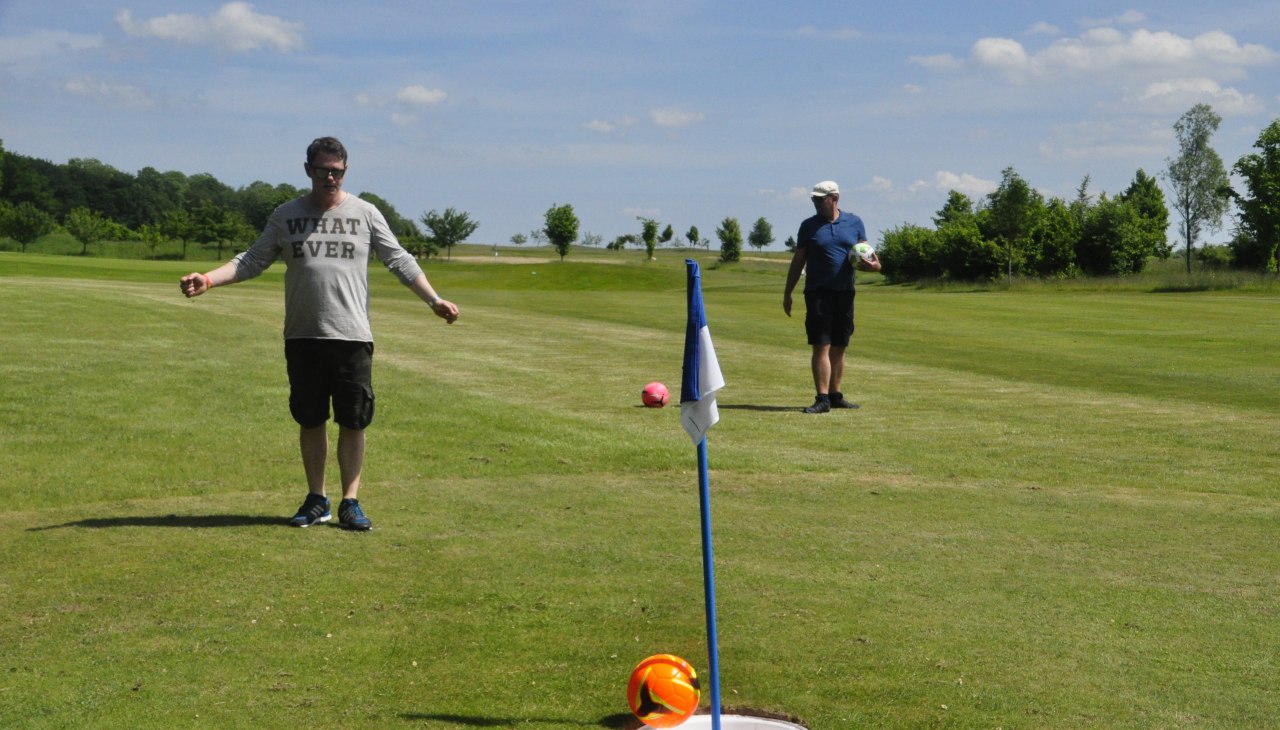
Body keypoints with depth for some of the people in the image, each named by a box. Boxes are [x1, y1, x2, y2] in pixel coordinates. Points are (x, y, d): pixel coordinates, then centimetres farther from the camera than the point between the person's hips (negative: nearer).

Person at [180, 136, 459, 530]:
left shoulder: (365, 214, 5)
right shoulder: (286, 216, 8)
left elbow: (400, 261, 7)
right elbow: (252, 261, 10)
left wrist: (434, 299, -3)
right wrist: (207, 279, -4)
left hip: (352, 335, -1)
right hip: (302, 336, 1)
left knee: (354, 421, -1)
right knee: (310, 420, 7)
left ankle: (350, 501, 9)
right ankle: (316, 499, 19)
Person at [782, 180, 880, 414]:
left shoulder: (854, 223, 9)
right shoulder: (809, 226, 5)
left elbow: (864, 255, 12)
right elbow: (798, 262, 9)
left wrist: (872, 264, -12)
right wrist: (787, 294, 6)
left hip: (845, 292, 3)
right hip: (818, 293, -3)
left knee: (839, 348, 9)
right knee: (821, 346, -9)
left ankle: (835, 395, 17)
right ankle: (822, 398, -12)